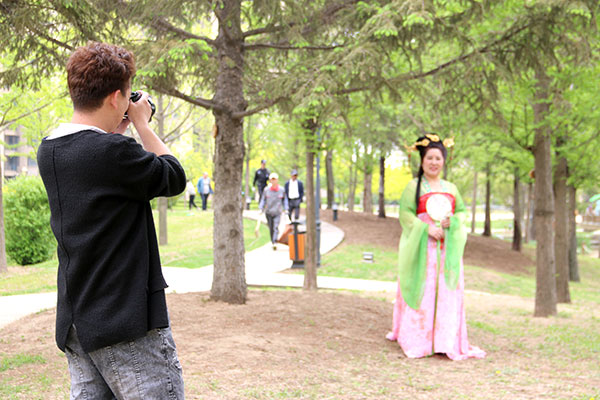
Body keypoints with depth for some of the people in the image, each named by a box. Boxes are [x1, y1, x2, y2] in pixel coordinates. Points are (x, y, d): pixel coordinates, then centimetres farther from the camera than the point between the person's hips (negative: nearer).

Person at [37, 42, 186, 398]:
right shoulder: (113, 150, -18)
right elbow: (174, 178, -5)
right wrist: (143, 124, 5)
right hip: (126, 319, -8)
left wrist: (117, 130, 16)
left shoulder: (48, 150, 7)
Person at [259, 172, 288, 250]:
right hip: (268, 212, 2)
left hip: (277, 212, -1)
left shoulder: (281, 190, 0)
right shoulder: (266, 190, 0)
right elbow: (263, 199, 7)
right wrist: (261, 209, 2)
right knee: (271, 228, 8)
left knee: (276, 227, -16)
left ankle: (275, 243, -23)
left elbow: (284, 200, 11)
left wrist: (285, 209, 10)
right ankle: (272, 242, 23)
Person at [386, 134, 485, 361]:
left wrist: (452, 221, -9)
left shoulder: (451, 188, 15)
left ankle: (445, 341, 6)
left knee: (448, 293, 1)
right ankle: (418, 342, 1)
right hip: (422, 247, -4)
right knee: (421, 292, -5)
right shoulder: (414, 187, 2)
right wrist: (427, 228, -19)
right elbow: (405, 214, -6)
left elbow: (462, 211, 14)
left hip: (448, 247, 4)